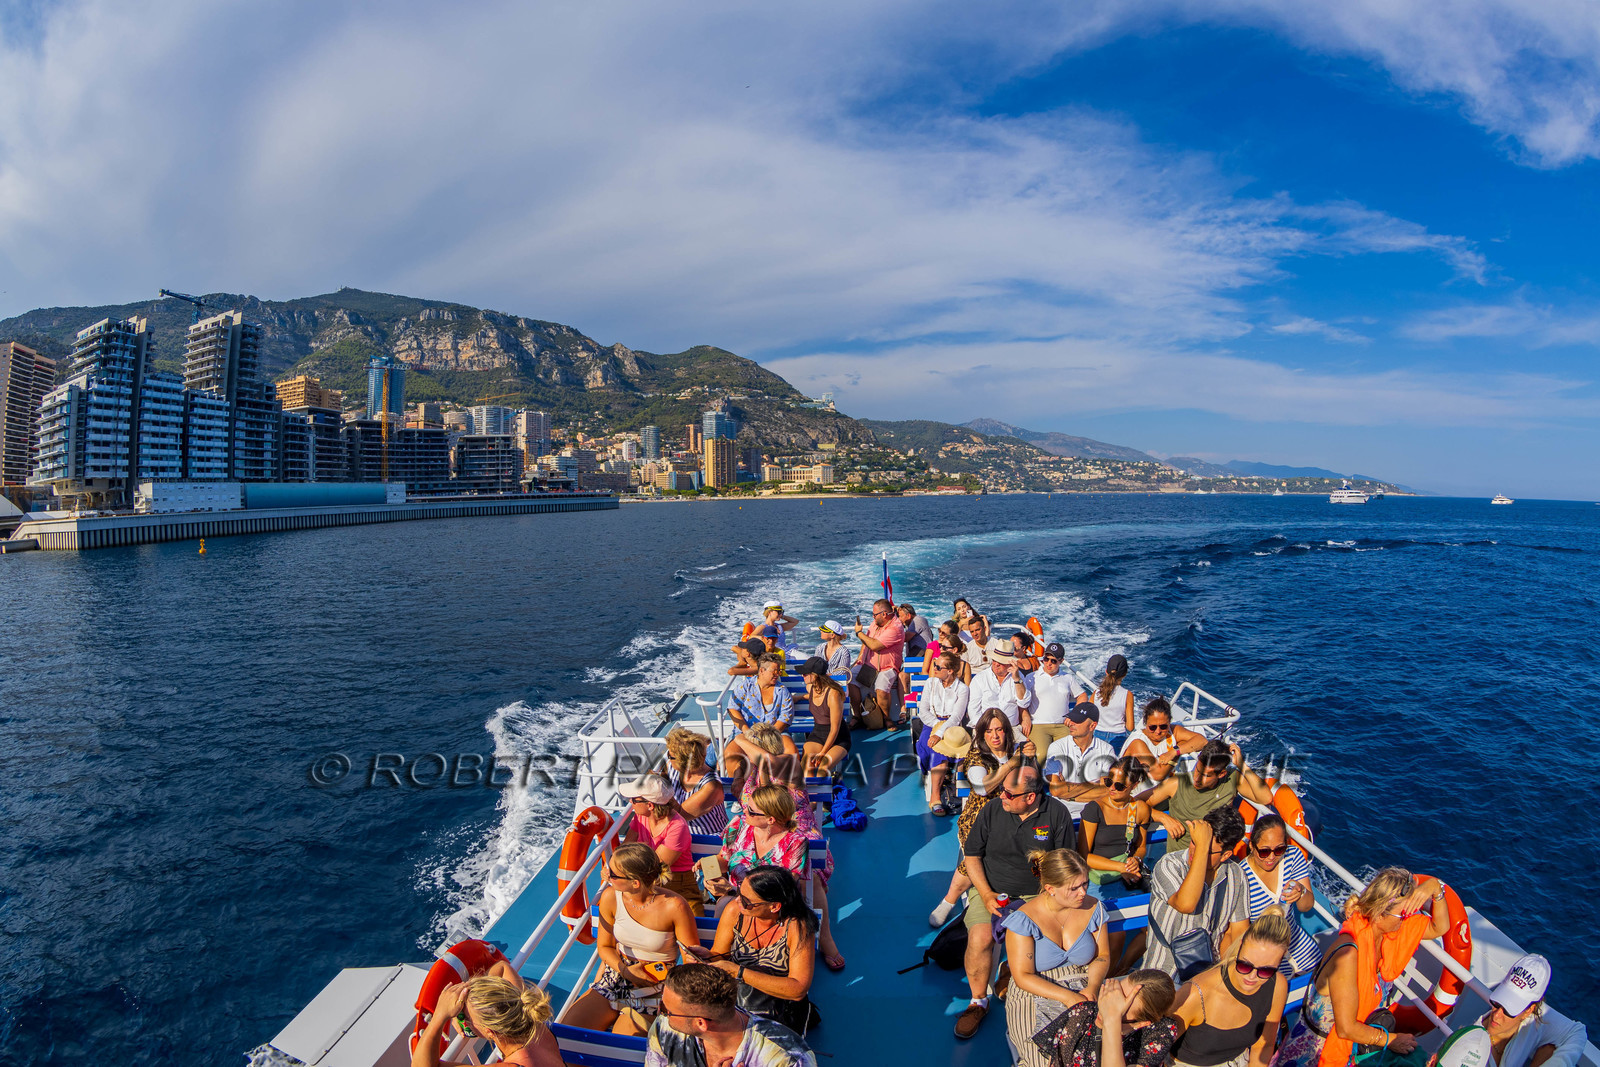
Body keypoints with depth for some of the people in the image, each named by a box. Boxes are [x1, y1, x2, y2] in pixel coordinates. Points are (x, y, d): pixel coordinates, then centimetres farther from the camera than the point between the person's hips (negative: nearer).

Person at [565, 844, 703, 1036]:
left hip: (656, 985, -4)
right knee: (567, 1029, -12)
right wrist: (624, 970, -13)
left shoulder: (673, 906, -22)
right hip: (617, 973, 4)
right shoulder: (611, 897, -10)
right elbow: (604, 946, 5)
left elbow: (693, 959, -10)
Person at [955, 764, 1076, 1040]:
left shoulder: (1057, 814, -6)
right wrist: (986, 895, -8)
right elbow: (972, 855, 3)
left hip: (1036, 893, 0)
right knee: (980, 939, -24)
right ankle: (978, 1001, 2)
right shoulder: (992, 810, -4)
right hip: (990, 888, 0)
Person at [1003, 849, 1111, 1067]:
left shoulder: (1092, 908, 0)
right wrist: (1066, 997, -24)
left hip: (1084, 993, 4)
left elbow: (1102, 955, 9)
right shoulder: (1024, 920, -14)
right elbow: (1023, 976, -14)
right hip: (1035, 997, -3)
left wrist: (1092, 987, -11)